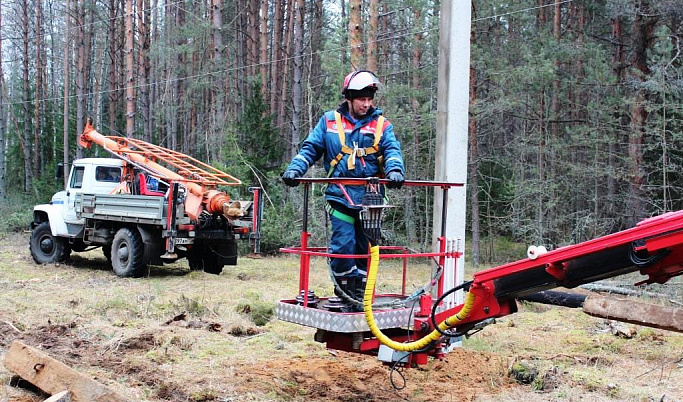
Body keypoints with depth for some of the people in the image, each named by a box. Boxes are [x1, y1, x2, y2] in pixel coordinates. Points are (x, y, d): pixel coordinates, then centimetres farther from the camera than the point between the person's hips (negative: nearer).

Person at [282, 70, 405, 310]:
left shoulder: (381, 125, 9)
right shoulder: (330, 121, 8)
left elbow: (392, 149, -3)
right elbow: (310, 149, 8)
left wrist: (394, 169, -24)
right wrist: (295, 169, -9)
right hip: (341, 195, -2)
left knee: (365, 247, 7)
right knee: (343, 244, -11)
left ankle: (358, 292, 20)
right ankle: (343, 290, 8)